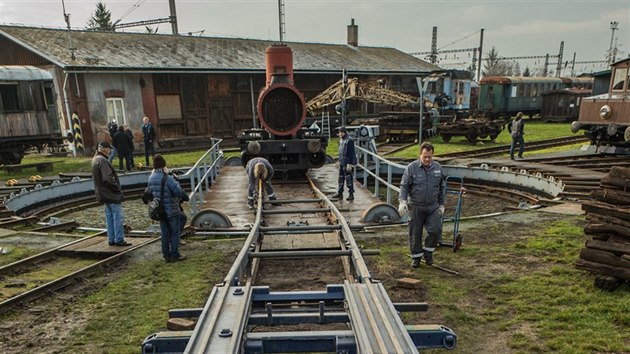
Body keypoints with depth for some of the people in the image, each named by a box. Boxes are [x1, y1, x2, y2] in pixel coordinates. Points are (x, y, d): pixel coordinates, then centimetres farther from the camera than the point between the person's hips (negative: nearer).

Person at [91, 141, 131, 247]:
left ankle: (111, 239, 19)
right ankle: (119, 239, 0)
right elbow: (108, 178, -25)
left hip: (104, 194, 10)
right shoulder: (102, 160, -19)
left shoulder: (95, 160, 13)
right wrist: (117, 187, -12)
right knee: (118, 217, -4)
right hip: (111, 194, -10)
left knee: (109, 216, 14)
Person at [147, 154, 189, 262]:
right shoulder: (168, 178, -22)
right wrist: (186, 198, -3)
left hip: (160, 211, 6)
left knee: (165, 233, 14)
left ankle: (166, 255, 21)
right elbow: (179, 191, -22)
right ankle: (175, 255, 10)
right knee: (175, 233, 6)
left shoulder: (151, 178, 2)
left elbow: (151, 192, 12)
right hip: (172, 210, -6)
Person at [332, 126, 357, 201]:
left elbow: (351, 153, -18)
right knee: (340, 178, 14)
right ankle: (340, 193, 24)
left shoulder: (349, 140, -14)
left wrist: (349, 164, -21)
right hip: (341, 163, 9)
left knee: (348, 178, -5)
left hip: (347, 163, -9)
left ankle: (351, 194, 3)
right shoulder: (341, 140, 14)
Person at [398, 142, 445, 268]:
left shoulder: (438, 168, 6)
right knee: (415, 233, 5)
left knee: (436, 230, -6)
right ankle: (416, 256, 23)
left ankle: (428, 251, 19)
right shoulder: (411, 168, -6)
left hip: (433, 206, 2)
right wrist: (402, 201, -19)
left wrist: (441, 204, 15)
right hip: (416, 207, -2)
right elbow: (404, 185, -6)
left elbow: (441, 188, 15)